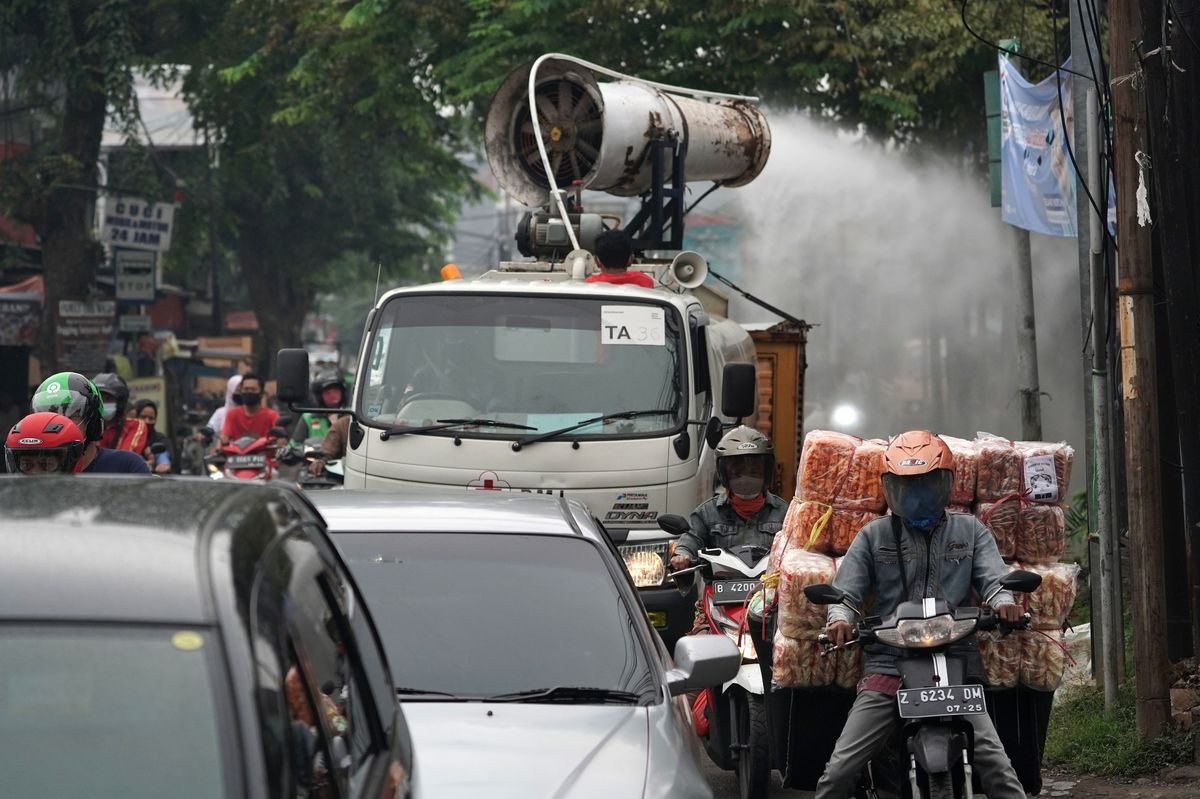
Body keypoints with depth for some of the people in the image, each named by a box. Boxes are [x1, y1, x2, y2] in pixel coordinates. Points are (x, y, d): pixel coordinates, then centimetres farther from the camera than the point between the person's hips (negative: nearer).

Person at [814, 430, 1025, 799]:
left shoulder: (970, 531, 16)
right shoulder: (874, 536, 14)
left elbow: (993, 578, 5)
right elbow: (845, 590, 7)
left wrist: (1002, 601, -19)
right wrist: (839, 617, -16)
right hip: (887, 668, 0)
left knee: (996, 765, -16)